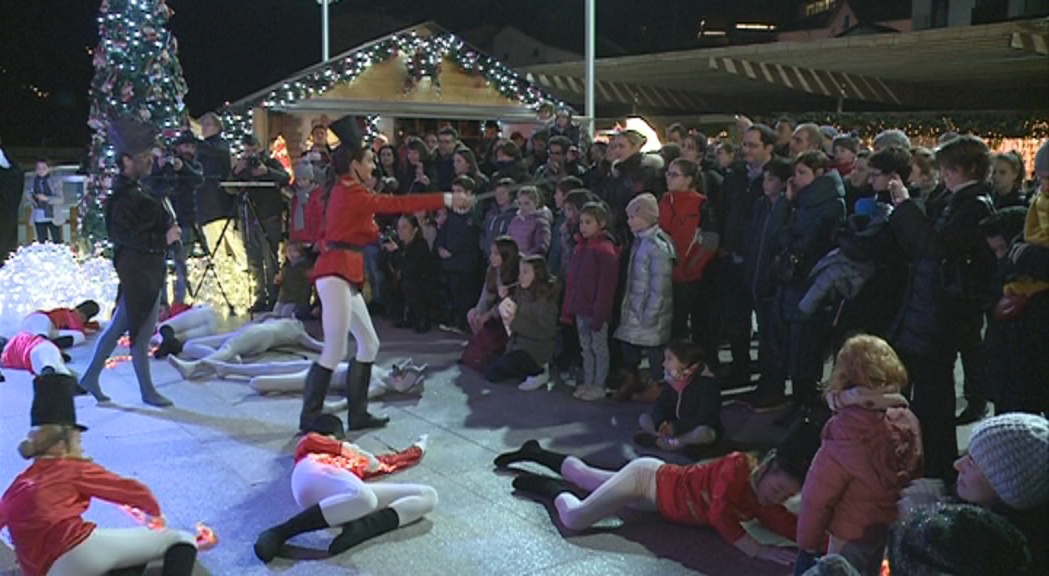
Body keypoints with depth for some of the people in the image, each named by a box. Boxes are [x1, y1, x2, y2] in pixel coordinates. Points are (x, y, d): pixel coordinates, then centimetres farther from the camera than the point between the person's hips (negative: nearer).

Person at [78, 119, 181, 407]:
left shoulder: (134, 189, 12)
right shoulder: (123, 195, -17)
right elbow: (124, 234, -24)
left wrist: (167, 229, 2)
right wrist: (162, 239, -22)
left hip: (146, 269, 10)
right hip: (138, 271, -10)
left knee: (119, 324, 17)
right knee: (142, 331, 1)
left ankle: (91, 377, 27)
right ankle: (147, 391, 12)